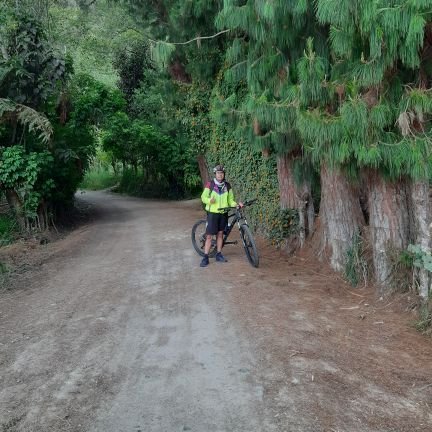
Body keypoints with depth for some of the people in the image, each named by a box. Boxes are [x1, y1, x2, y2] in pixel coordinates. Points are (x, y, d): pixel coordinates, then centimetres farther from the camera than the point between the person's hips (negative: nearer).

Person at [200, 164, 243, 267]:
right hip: (212, 213, -3)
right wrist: (209, 200, -23)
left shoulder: (227, 186, 4)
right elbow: (203, 197, -2)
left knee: (220, 234, 12)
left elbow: (230, 200, 8)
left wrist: (236, 204, -11)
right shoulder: (210, 185, -6)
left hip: (223, 213, 4)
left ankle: (219, 255, 23)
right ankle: (205, 258, 1)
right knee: (209, 236, -4)